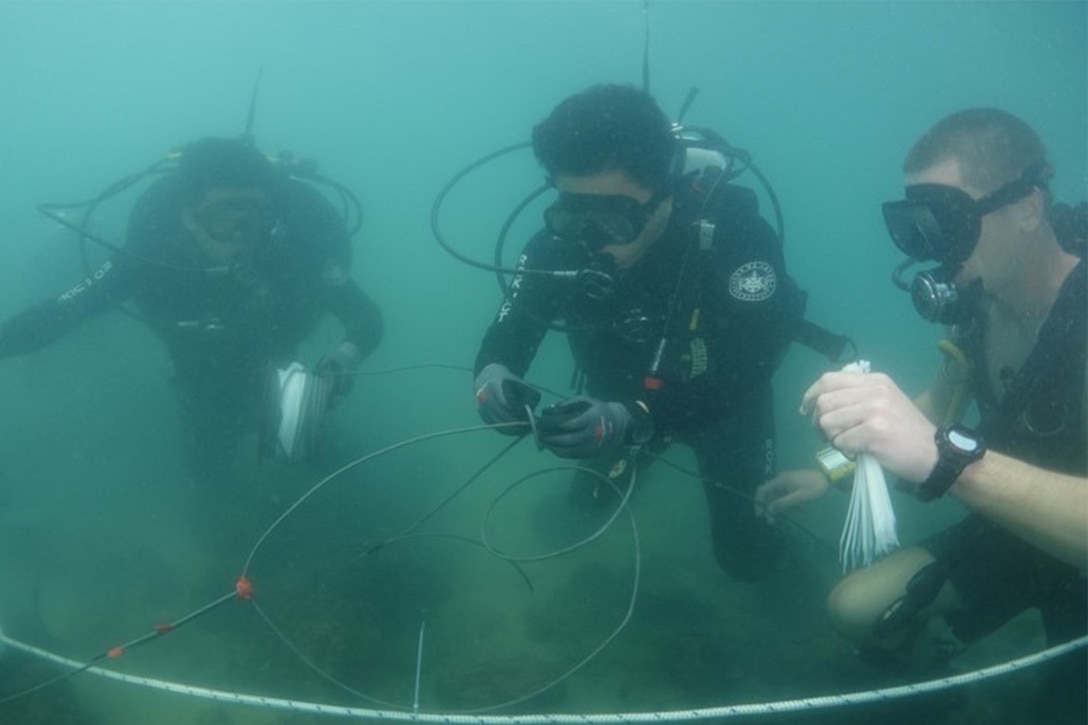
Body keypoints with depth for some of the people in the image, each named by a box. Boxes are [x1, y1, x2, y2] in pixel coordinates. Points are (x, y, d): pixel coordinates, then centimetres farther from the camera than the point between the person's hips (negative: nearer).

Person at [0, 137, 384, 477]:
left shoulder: (293, 247, -41)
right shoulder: (150, 252, -38)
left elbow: (366, 318, -37)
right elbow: (59, 313, -33)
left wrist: (348, 353, -59)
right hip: (202, 363, 1)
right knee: (208, 456, 14)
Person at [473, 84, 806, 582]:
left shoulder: (734, 233, -38)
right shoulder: (559, 242, -28)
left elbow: (745, 379, -42)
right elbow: (506, 338, -17)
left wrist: (632, 421, -58)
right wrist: (492, 375, -42)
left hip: (725, 403, -2)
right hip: (621, 402, 3)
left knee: (744, 556, 12)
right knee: (594, 493, 23)